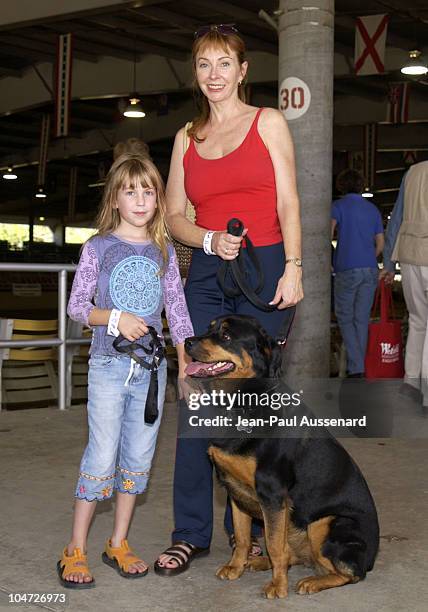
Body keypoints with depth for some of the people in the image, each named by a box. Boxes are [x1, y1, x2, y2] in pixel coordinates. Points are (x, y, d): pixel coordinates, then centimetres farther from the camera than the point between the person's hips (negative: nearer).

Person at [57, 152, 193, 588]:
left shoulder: (163, 251, 8)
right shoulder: (98, 247, -2)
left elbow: (176, 308, 9)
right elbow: (77, 305, -2)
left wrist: (186, 360, 2)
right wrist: (115, 318, -18)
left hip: (152, 366, 4)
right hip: (108, 364, -4)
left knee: (139, 457, 8)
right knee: (102, 456, -4)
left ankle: (118, 544, 22)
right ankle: (75, 549, 10)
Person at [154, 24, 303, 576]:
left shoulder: (268, 122, 6)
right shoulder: (186, 137, 15)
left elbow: (287, 204, -1)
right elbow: (174, 215, 13)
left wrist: (292, 268, -12)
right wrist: (210, 240, -7)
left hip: (263, 268, -3)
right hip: (206, 276, 3)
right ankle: (190, 532, 8)